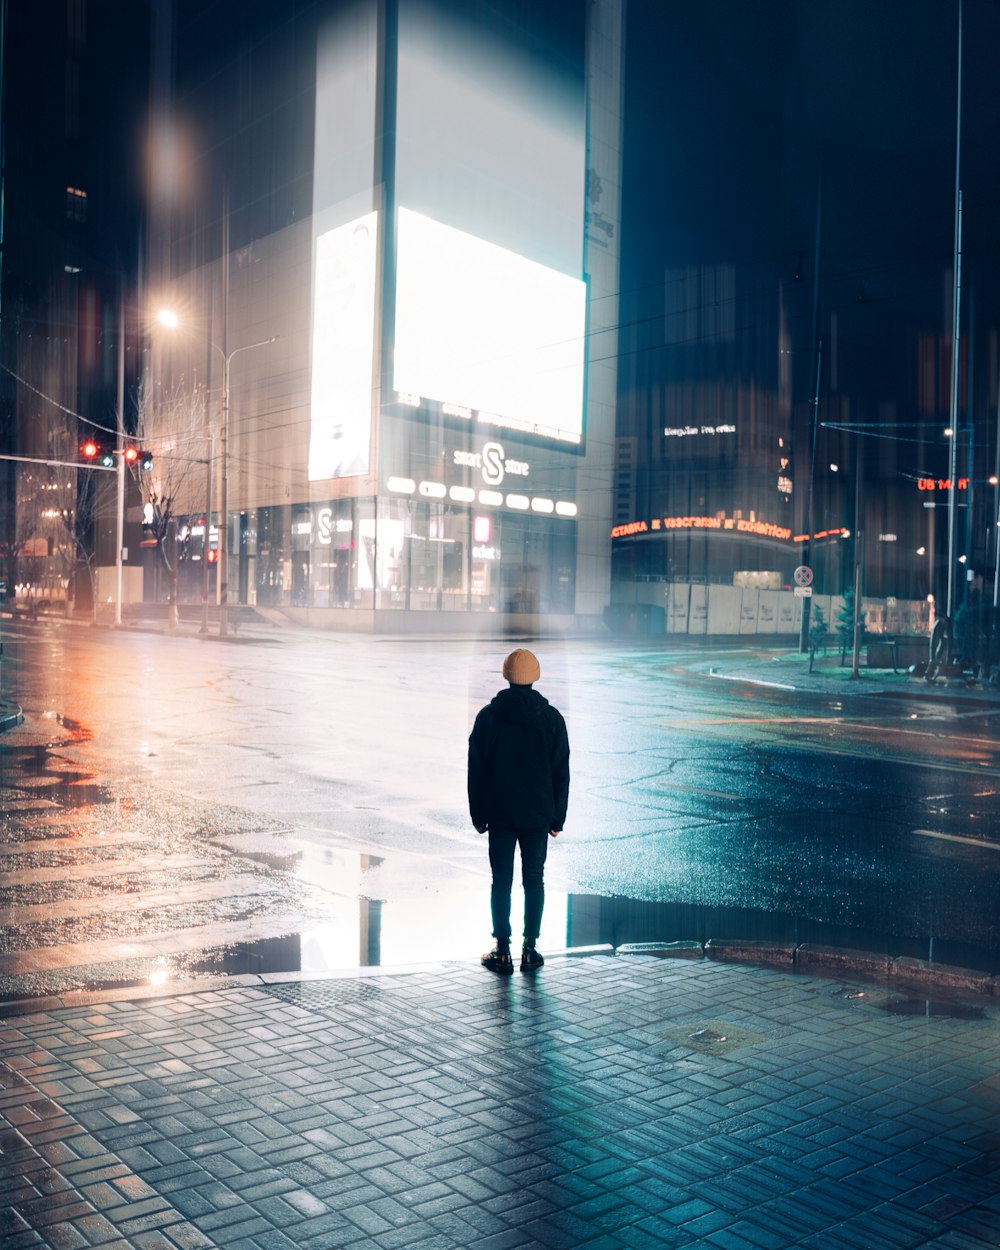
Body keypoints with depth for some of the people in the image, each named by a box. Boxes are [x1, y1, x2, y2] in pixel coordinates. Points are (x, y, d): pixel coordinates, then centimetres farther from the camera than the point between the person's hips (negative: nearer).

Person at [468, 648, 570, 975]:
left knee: (501, 881, 6)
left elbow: (476, 770, -1)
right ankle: (530, 950, 12)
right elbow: (561, 772, 0)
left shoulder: (488, 716, -5)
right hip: (538, 814, 1)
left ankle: (502, 952, 9)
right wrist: (557, 817, 8)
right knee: (534, 881, 10)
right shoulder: (551, 718, -3)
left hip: (499, 813, 0)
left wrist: (478, 815, 7)